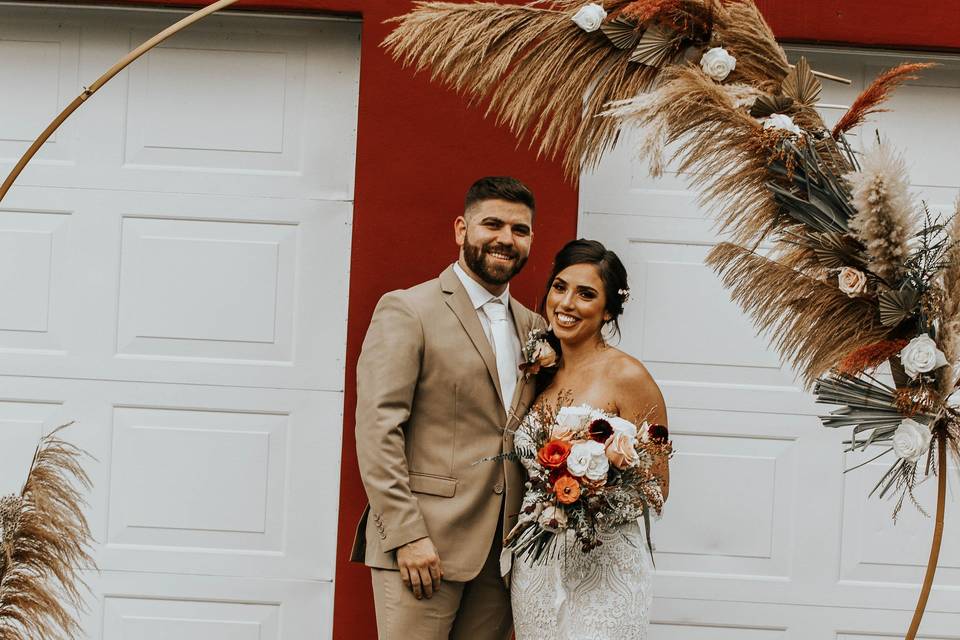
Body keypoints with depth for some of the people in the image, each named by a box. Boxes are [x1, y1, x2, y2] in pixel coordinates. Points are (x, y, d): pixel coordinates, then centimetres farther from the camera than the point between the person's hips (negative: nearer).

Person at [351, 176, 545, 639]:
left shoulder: (533, 328, 16)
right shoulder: (407, 311, -4)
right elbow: (377, 430, -10)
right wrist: (407, 536, -17)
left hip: (502, 550, 6)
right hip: (421, 544, -6)